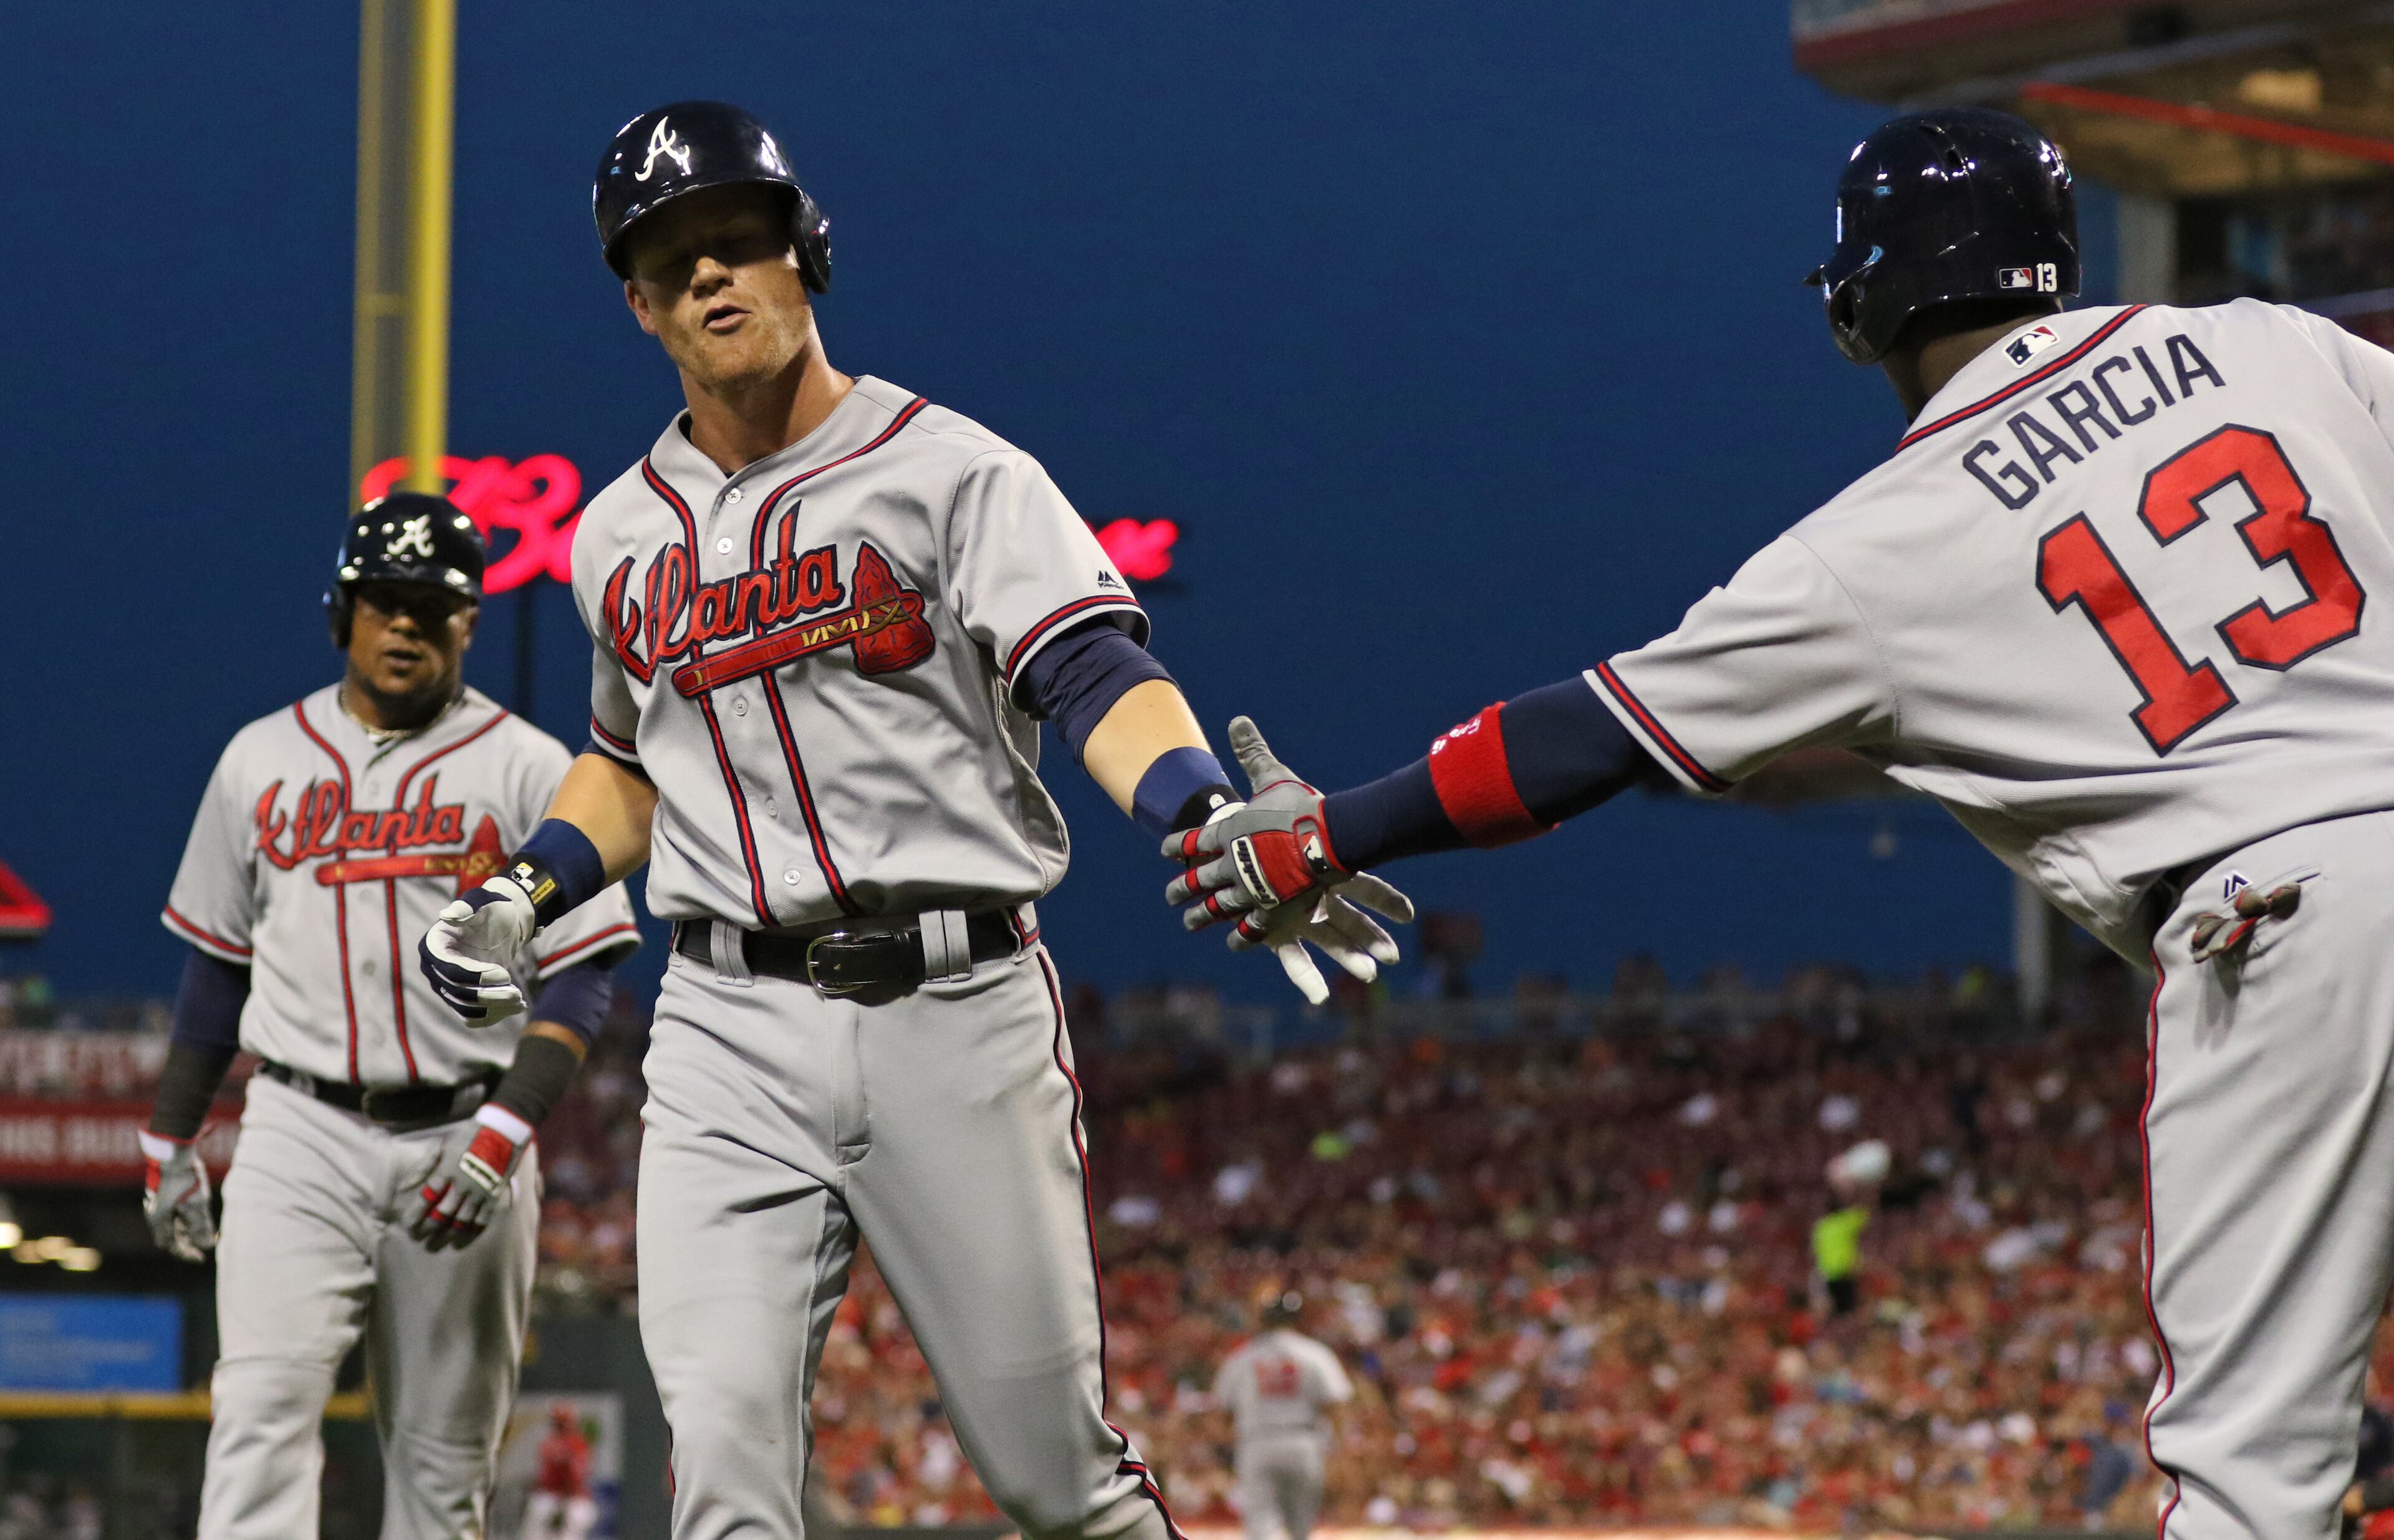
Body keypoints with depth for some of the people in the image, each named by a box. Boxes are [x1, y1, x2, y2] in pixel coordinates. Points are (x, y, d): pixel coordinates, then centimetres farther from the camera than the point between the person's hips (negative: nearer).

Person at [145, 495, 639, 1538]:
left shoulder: (529, 771, 2)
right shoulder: (262, 759, 11)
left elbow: (579, 980, -4)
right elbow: (217, 968, 18)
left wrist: (501, 1138, -17)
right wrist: (168, 1140, 16)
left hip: (463, 1143, -1)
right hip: (300, 1137, 1)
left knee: (445, 1453, 4)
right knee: (263, 1406, -16)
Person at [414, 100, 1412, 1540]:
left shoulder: (952, 470, -1)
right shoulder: (623, 534, 15)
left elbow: (1098, 676, -15)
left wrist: (1213, 825, -33)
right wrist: (522, 892, 13)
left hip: (959, 1007, -3)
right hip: (730, 1034, 3)